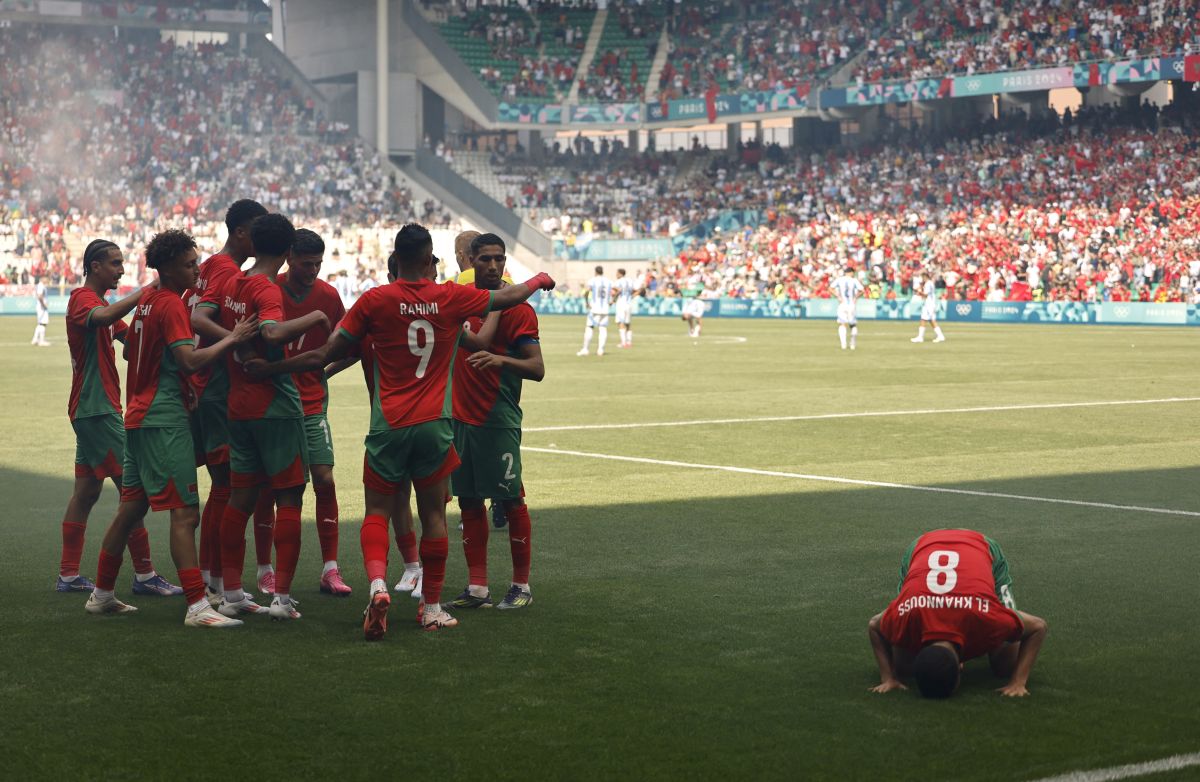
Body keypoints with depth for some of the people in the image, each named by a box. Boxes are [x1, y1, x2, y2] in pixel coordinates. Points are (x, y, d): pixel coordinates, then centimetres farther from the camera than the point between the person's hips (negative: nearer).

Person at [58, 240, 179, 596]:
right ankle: (144, 575, -9)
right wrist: (147, 292, -37)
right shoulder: (83, 299, -12)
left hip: (90, 410, 11)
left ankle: (68, 576, 14)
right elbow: (104, 317, -36)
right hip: (97, 408, -11)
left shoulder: (99, 302, 21)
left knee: (87, 489, 11)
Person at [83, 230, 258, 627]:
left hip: (139, 417, 10)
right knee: (185, 512, -11)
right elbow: (191, 360, -25)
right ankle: (197, 607, -15)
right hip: (165, 421, -10)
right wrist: (232, 338, -20)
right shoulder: (172, 304, -14)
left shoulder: (146, 302, 13)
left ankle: (102, 594, 24)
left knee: (131, 508, 16)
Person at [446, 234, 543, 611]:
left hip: (498, 421, -6)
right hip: (460, 417, 6)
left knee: (511, 501, -1)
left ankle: (521, 586, 8)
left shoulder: (518, 308, -7)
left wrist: (501, 359, -29)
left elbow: (537, 368, -13)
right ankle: (477, 588, 13)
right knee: (468, 502, 7)